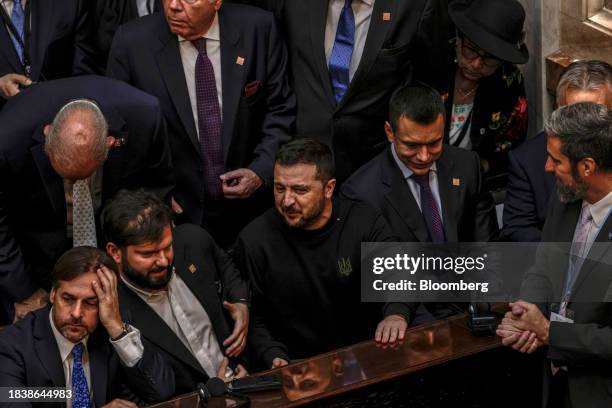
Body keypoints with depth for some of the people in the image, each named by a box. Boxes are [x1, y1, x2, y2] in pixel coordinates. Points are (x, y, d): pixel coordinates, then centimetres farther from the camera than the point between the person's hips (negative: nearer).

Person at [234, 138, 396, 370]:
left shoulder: (365, 223, -3)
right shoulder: (254, 240, -5)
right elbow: (254, 319, 3)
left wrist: (396, 315, -35)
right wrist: (274, 358, -16)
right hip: (296, 367, 1)